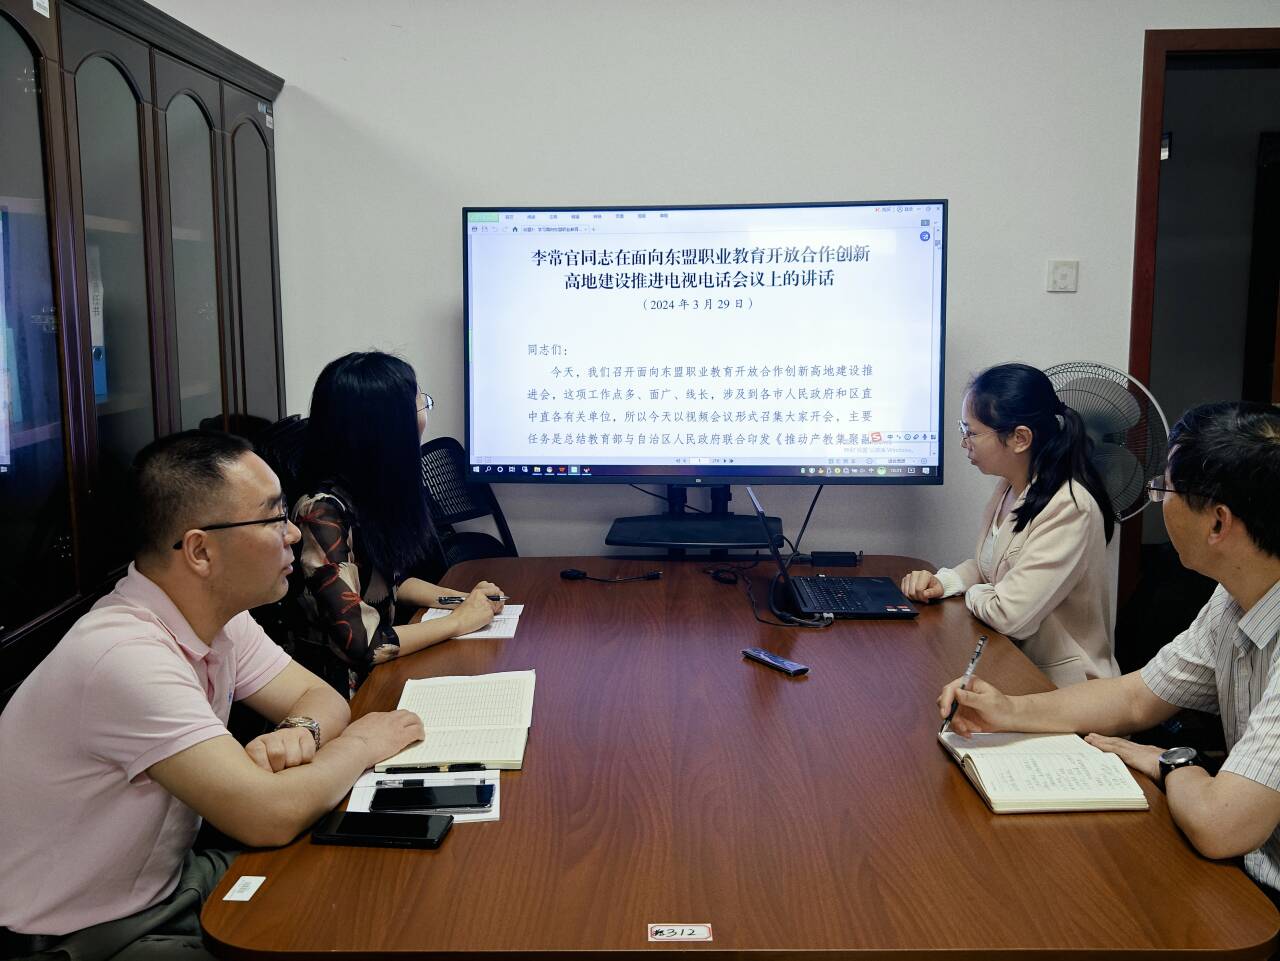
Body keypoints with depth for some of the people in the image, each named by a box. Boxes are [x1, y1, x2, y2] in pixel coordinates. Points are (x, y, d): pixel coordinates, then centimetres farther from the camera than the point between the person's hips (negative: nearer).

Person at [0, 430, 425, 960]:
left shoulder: (219, 617, -5)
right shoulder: (125, 656, -31)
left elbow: (320, 696, 4)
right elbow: (270, 816, -33)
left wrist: (299, 732, -19)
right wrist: (360, 744, -16)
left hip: (168, 882, 8)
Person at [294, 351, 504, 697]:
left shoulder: (373, 490, 1)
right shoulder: (323, 512, -23)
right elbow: (361, 644, -24)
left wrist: (463, 599, 2)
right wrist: (458, 621, -14)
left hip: (384, 667, 7)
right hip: (355, 686, -7)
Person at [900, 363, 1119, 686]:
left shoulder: (1069, 509, -24)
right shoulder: (1011, 488, 4)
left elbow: (1009, 616, -27)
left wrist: (972, 594, -6)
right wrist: (943, 581, -1)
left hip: (1060, 685, -8)